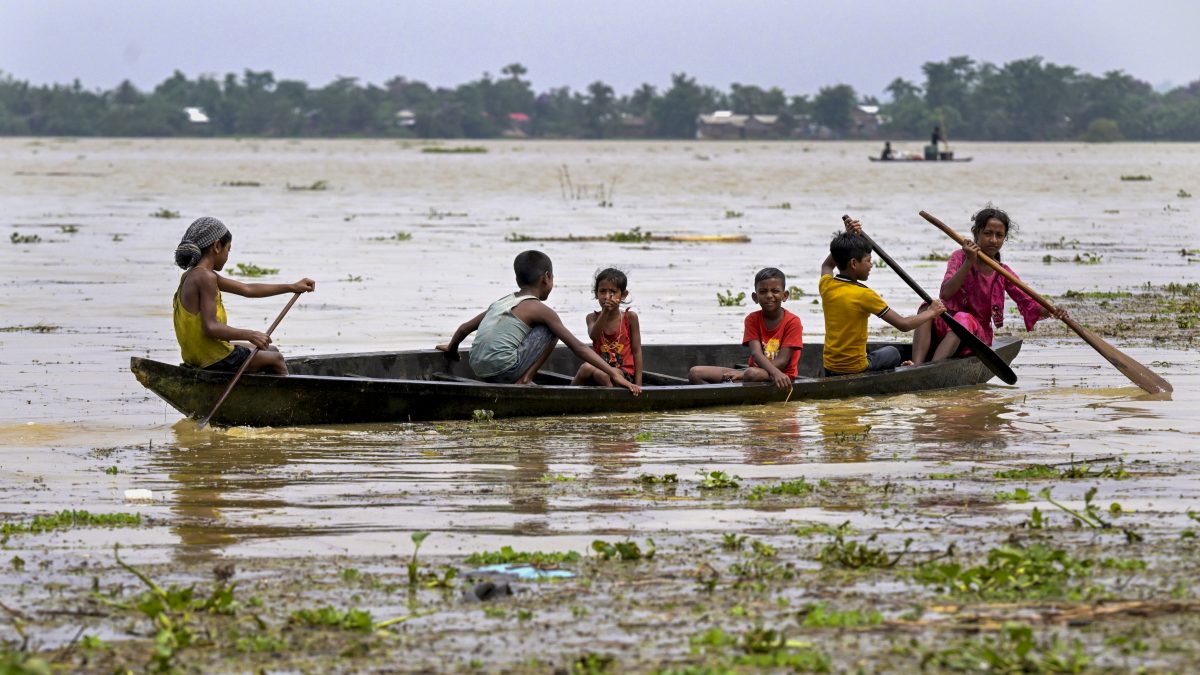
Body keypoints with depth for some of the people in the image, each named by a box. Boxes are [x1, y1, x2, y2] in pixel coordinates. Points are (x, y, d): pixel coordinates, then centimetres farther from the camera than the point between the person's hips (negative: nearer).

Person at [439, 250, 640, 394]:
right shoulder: (539, 309, -1)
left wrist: (451, 348, 51)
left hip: (479, 369, 8)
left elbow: (465, 327, 29)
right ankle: (524, 379, -2)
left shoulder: (502, 302, 20)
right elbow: (577, 347, -6)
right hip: (504, 369, -8)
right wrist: (614, 374, -7)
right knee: (551, 329, 2)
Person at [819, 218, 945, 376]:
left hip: (829, 369, 5)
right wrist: (932, 312, 1)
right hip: (857, 368, -5)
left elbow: (827, 265, 26)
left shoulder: (826, 286, -3)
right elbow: (903, 324, -16)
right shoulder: (864, 295, -19)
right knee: (892, 353, 27)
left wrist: (847, 235, 21)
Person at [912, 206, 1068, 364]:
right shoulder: (960, 257, 1)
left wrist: (1052, 311, -22)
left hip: (978, 334, 0)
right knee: (928, 308, -31)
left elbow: (1030, 306, -1)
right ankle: (916, 366, -51)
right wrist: (969, 262, -23)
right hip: (945, 329, 0)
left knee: (963, 318, -34)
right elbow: (946, 294, -15)